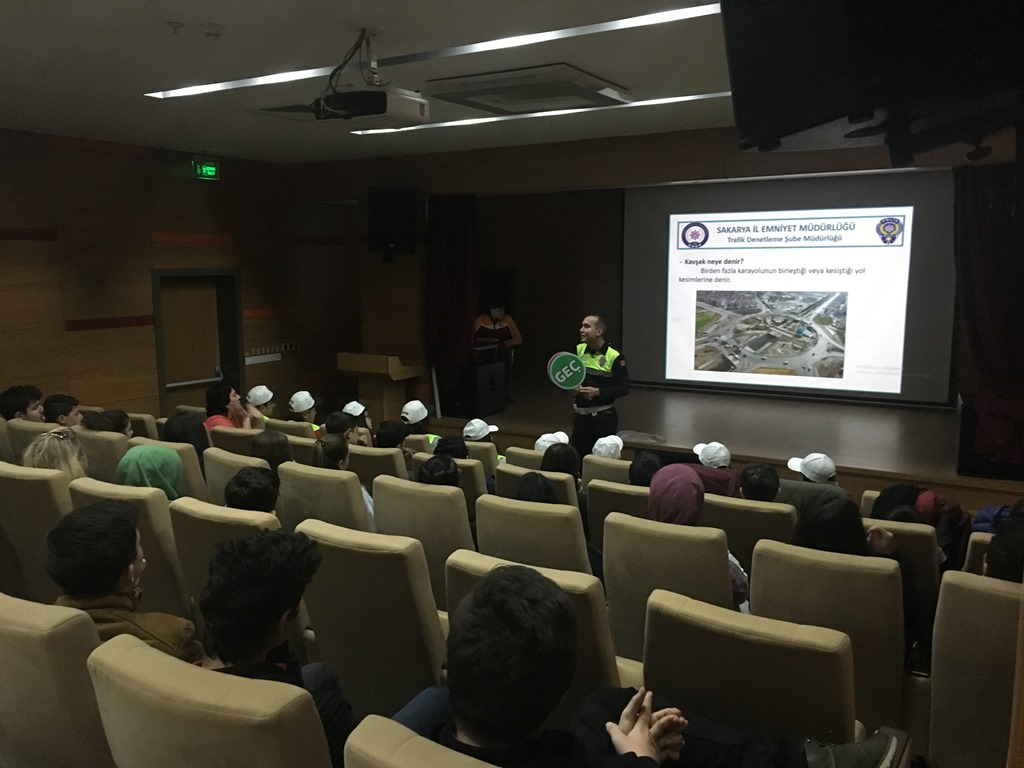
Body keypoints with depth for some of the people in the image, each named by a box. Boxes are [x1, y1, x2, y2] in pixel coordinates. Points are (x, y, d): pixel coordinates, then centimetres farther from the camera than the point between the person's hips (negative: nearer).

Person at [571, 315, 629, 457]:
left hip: (604, 416, -5)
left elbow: (624, 388, -12)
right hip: (580, 414, 5)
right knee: (578, 455, 11)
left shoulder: (614, 357, -13)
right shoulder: (578, 350, 2)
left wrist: (597, 392, -21)